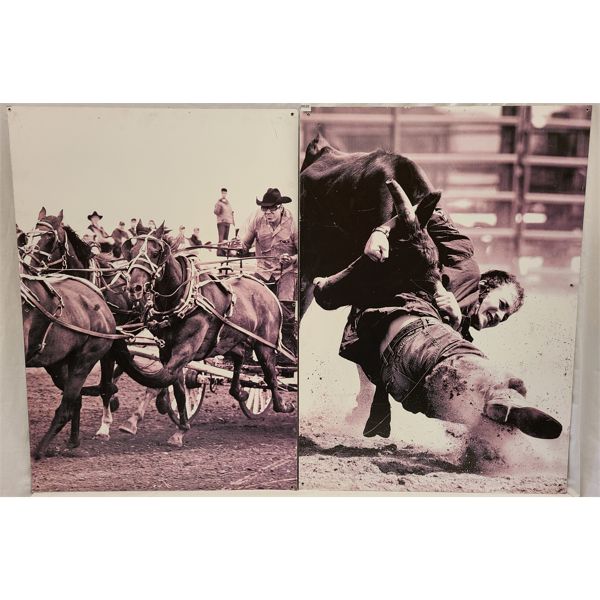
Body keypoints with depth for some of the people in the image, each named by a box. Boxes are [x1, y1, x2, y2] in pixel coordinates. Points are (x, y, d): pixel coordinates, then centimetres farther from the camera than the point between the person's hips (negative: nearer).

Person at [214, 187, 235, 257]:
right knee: (221, 238, -14)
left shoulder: (228, 203, 19)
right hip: (221, 222, -7)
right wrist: (218, 207, -27)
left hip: (228, 222, 7)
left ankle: (224, 251, 10)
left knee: (226, 238, 6)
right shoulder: (219, 202, -1)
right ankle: (219, 252, -16)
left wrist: (233, 220, 20)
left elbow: (231, 212, 26)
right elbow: (216, 212, -11)